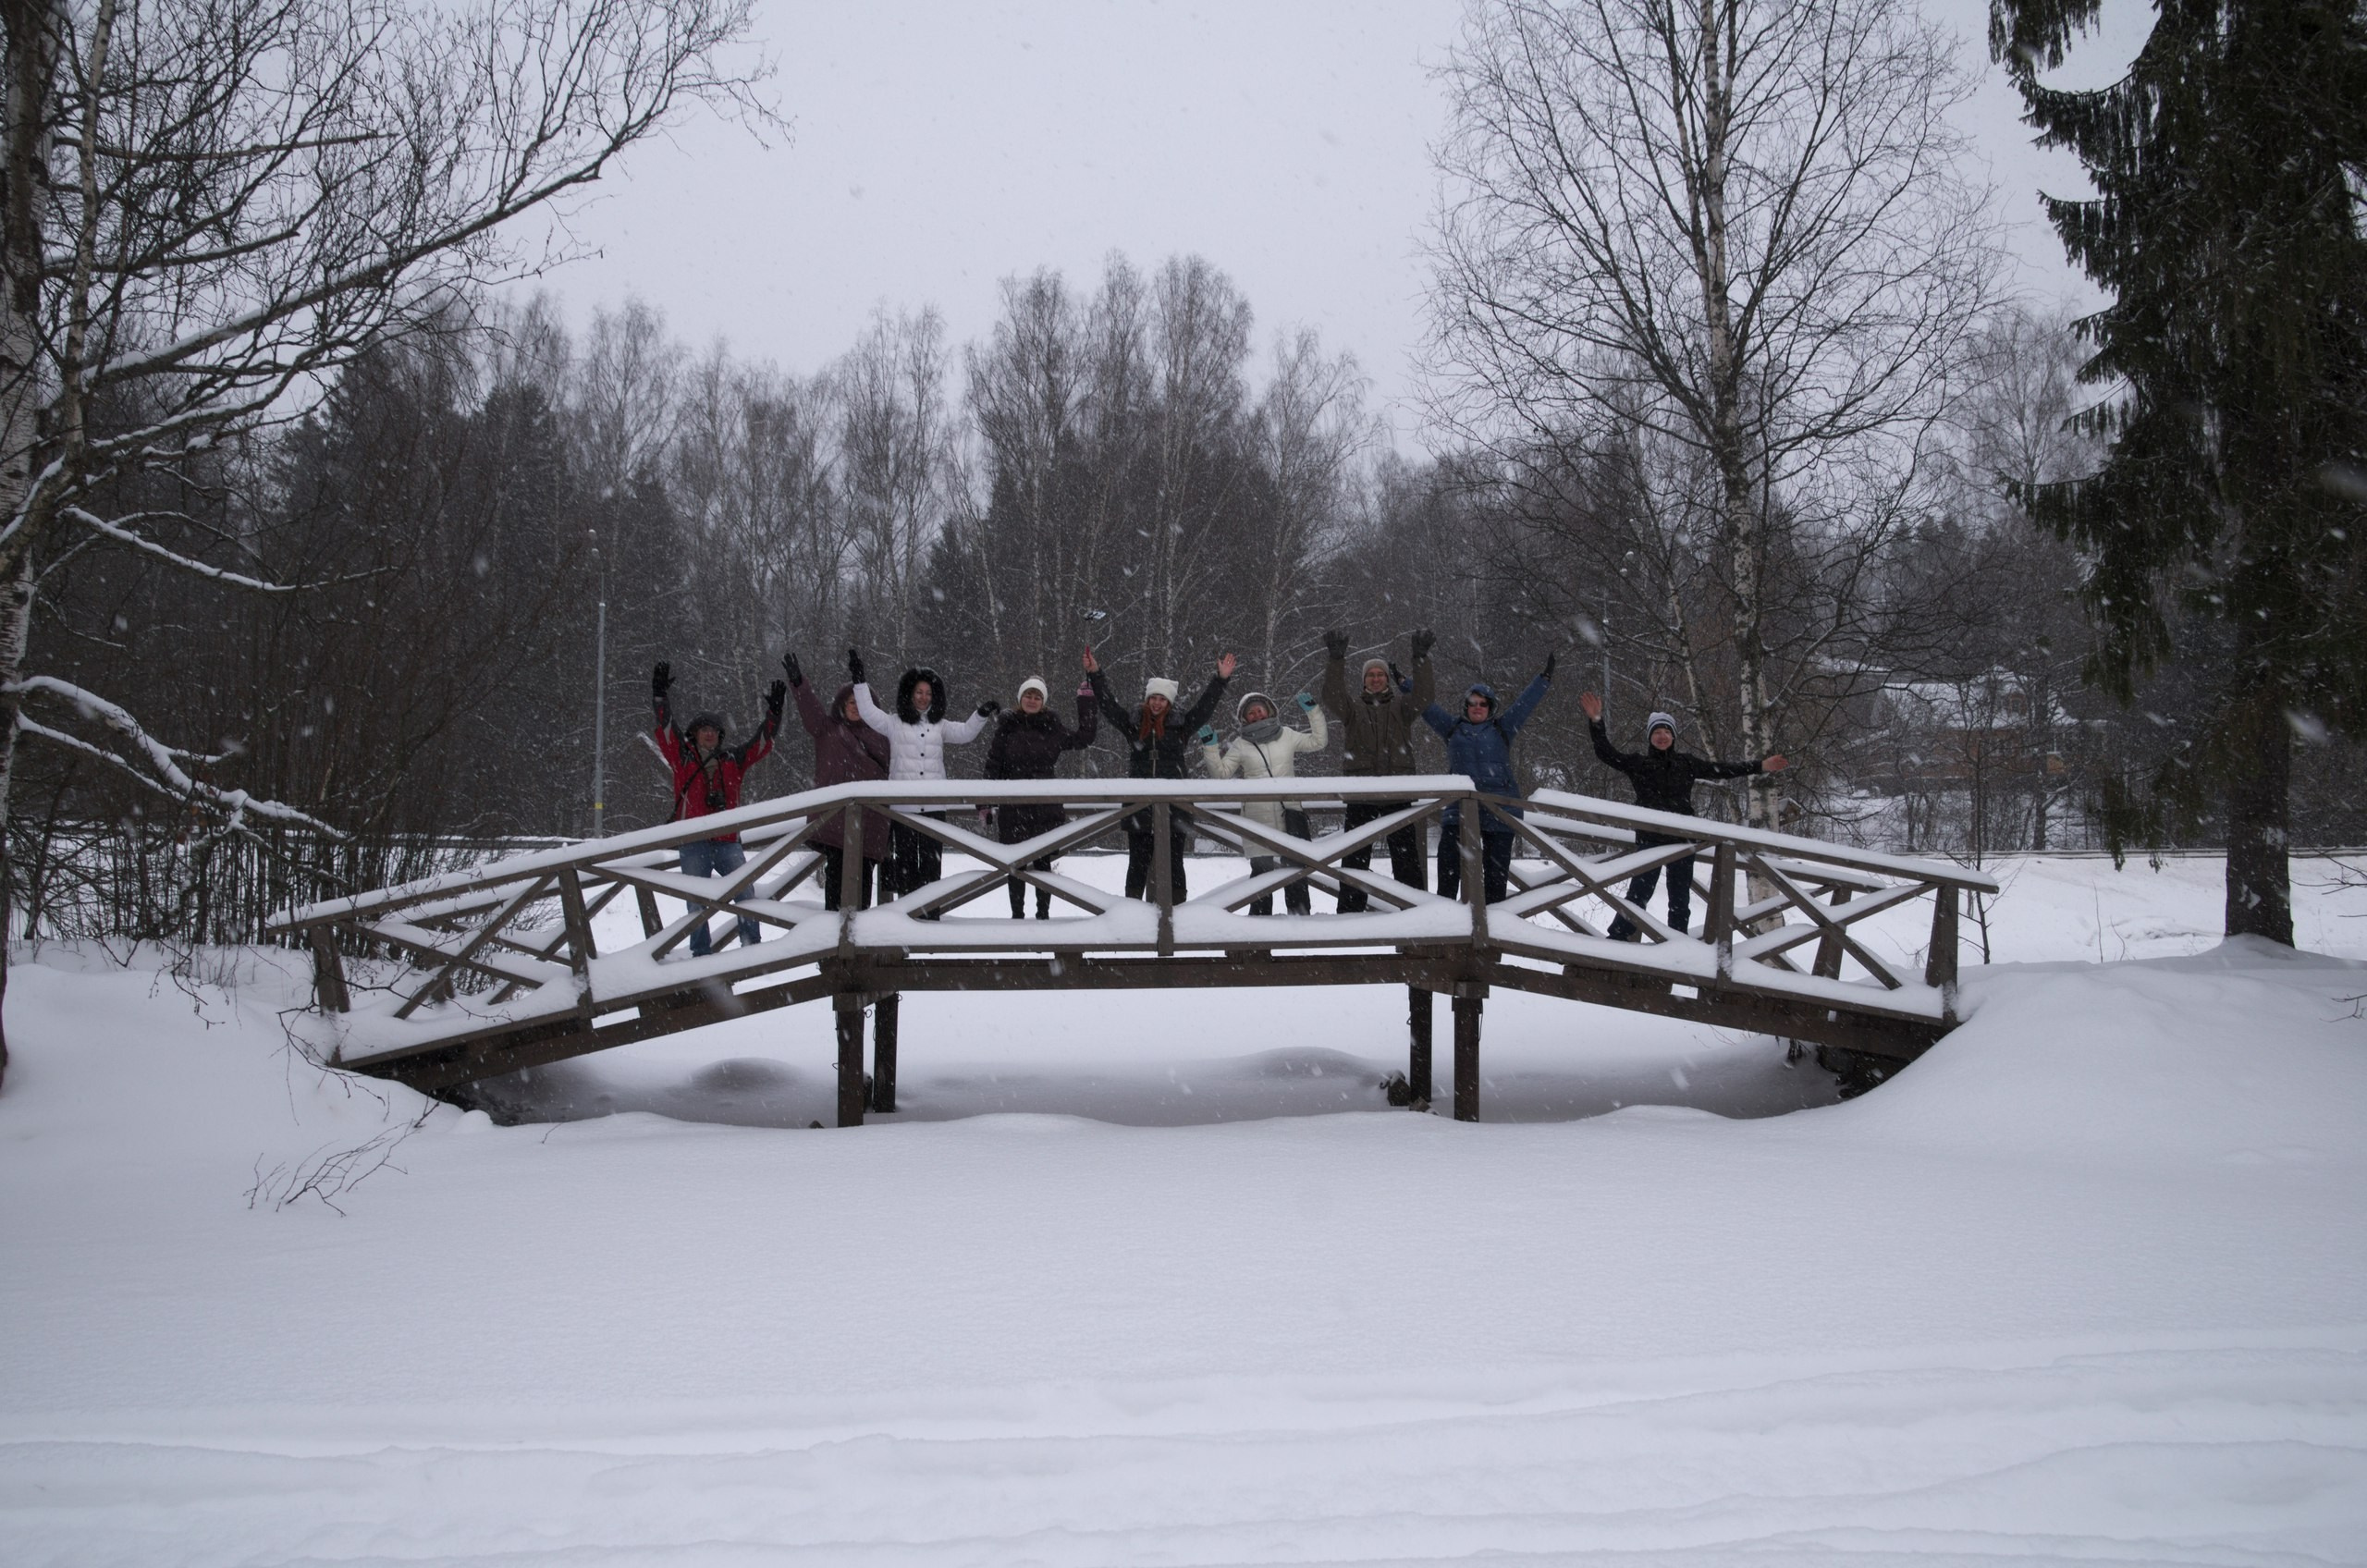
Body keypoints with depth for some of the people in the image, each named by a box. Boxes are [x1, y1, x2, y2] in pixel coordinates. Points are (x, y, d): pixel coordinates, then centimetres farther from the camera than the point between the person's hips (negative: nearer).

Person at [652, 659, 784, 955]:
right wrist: (660, 696, -9)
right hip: (694, 844, -2)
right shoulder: (683, 757, 8)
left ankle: (751, 943, -10)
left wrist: (773, 712, 12)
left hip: (728, 840, 2)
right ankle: (700, 953, 5)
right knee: (697, 901, 0)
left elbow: (762, 743, 18)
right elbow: (666, 730, 0)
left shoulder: (733, 759, 15)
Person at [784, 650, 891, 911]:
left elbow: (888, 764, 18)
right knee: (836, 868, -8)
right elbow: (810, 711, -6)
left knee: (863, 870, 4)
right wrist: (798, 683, -22)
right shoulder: (828, 728, 10)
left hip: (868, 816, 2)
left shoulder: (877, 735, 18)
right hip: (834, 810, -2)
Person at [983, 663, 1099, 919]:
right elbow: (993, 764, 5)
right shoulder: (1008, 726, 4)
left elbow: (1083, 739, 11)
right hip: (1013, 808, 0)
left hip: (1045, 806, 0)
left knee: (1043, 861, 3)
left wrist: (1086, 704, 8)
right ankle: (1017, 914, 11)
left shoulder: (1052, 727, 5)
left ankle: (1043, 913, 12)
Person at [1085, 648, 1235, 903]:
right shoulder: (1132, 725, 8)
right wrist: (1094, 674, -2)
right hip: (1139, 808, 1)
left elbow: (1204, 705, 3)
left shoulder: (1180, 726, 6)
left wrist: (1221, 680, -5)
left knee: (1173, 864, 2)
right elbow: (1107, 704, 6)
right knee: (1138, 863, 5)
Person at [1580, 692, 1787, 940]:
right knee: (1639, 893, -9)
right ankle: (1617, 941, -4)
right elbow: (1606, 753, -5)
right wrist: (1596, 721, -18)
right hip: (1649, 840, -3)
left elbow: (1721, 770, 14)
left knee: (1680, 899, 9)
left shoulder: (1686, 763, 10)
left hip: (1682, 839, 3)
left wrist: (1760, 766, 14)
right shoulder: (1638, 763, 3)